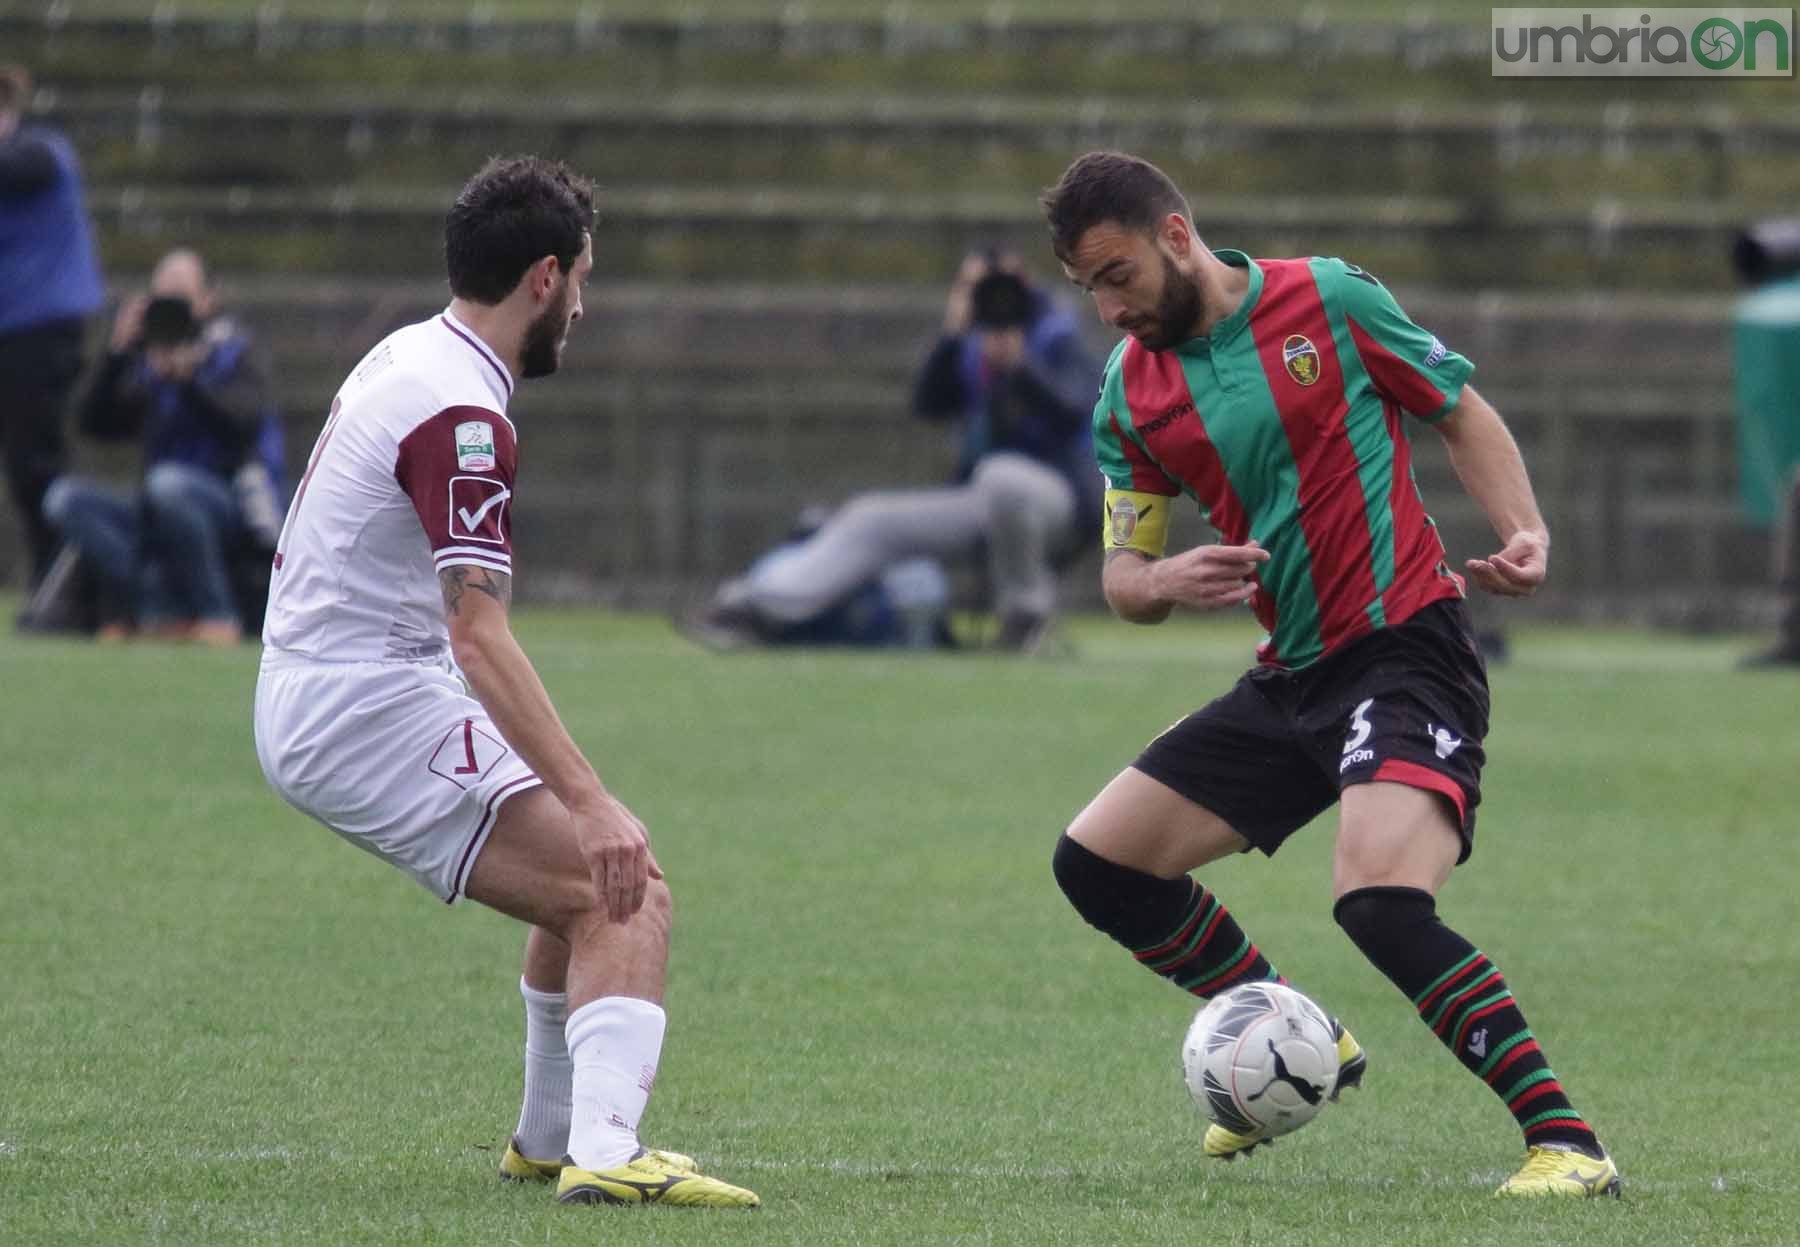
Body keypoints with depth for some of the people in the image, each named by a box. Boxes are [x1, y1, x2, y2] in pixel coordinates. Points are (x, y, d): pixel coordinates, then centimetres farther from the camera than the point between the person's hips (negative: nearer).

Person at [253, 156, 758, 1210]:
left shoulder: (406, 357, 13)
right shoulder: (463, 416, -19)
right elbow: (480, 636, -28)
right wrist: (590, 803, -35)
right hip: (376, 714, -10)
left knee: (593, 890, 23)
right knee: (628, 896, -17)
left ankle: (551, 1138, 32)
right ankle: (605, 1153, -32)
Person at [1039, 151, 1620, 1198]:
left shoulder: (1328, 300, -7)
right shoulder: (1131, 393, 7)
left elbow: (1464, 414, 3)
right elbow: (1122, 578, 10)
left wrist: (1525, 533, -14)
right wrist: (1162, 582, -15)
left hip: (1406, 648, -7)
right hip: (1290, 680, 7)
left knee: (1381, 902, -29)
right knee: (1097, 860, 6)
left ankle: (1566, 1142, -24)